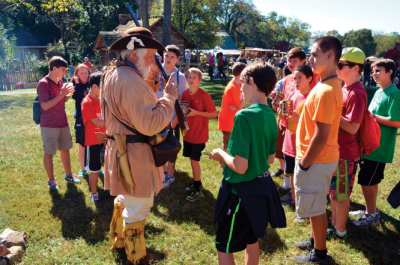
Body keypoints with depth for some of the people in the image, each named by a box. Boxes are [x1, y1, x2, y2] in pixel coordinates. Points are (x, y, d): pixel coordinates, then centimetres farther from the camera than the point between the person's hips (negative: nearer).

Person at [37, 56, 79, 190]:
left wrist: (68, 94, -2)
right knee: (49, 152, 4)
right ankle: (51, 180, 16)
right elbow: (45, 106, -22)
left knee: (65, 149, 15)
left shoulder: (60, 82, 7)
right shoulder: (43, 84, -16)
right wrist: (62, 94, -23)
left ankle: (68, 175, 28)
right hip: (49, 125, -7)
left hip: (63, 122, 7)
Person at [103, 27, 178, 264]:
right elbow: (150, 124, -30)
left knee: (125, 198, 26)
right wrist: (169, 97, -20)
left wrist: (151, 89, 7)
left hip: (121, 147, 11)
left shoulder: (113, 73, 10)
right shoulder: (131, 81, -24)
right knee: (138, 207, 6)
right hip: (134, 153, -11)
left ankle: (119, 240, 45)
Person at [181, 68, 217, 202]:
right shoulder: (185, 94, 3)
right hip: (188, 133, 6)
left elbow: (214, 113, -13)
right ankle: (197, 183, 33)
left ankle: (197, 189, 13)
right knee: (192, 159, 14)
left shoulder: (204, 95, -14)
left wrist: (197, 113, -22)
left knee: (194, 160, -2)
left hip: (199, 134, -6)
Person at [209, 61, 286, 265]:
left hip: (241, 190, -8)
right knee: (251, 240, 25)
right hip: (261, 186, 8)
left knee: (224, 247, 11)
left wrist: (221, 154, -8)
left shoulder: (244, 116, -25)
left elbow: (240, 167, -27)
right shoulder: (270, 116, 1)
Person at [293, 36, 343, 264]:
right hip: (322, 158, 9)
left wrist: (304, 164, -18)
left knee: (315, 207, 6)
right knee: (316, 205, 23)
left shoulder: (325, 91, -26)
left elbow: (321, 136, -27)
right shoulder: (331, 85, 7)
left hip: (316, 160, -9)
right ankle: (316, 241, 41)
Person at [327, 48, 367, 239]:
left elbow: (352, 127, -25)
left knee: (341, 194, 7)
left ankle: (340, 231, 24)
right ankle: (334, 223, 36)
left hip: (345, 153, -9)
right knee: (333, 190, 20)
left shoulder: (357, 93, -20)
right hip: (334, 149, 9)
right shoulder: (343, 88, 8)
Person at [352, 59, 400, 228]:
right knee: (370, 180, 17)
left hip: (379, 147, -8)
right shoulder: (378, 92, 12)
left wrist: (372, 116, -19)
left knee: (367, 181, -1)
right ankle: (371, 209, 32)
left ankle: (372, 214, 16)